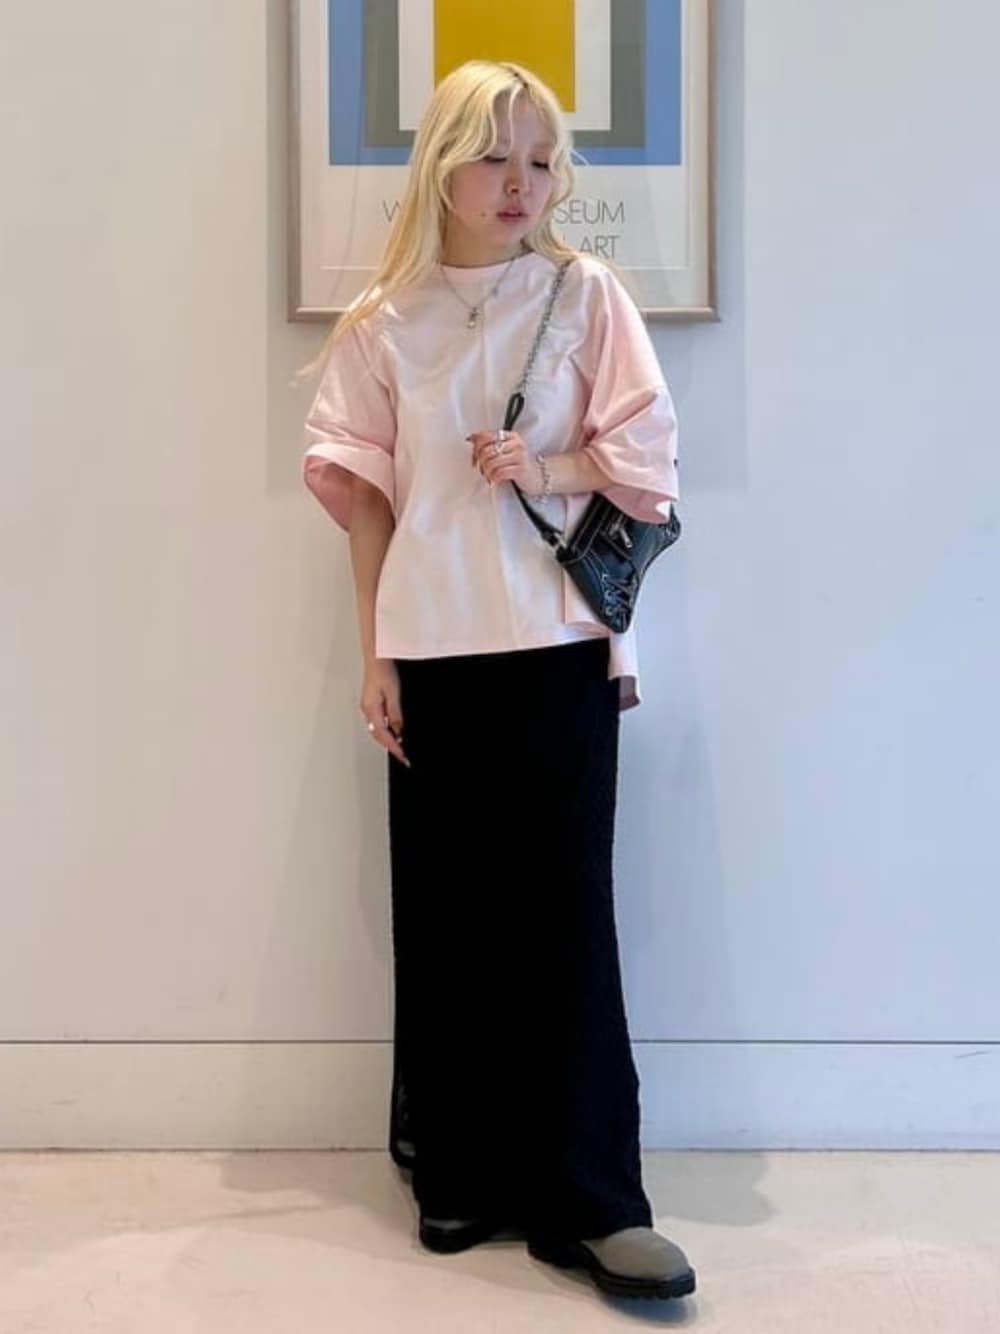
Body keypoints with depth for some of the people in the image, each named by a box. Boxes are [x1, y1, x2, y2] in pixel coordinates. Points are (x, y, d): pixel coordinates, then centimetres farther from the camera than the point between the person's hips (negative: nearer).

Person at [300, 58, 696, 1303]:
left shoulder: (587, 294, 3)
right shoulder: (384, 320, 6)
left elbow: (646, 460, 2)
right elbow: (366, 496, 5)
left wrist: (546, 468, -15)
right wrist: (375, 654, 1)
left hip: (559, 642, -1)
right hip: (434, 649, 2)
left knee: (565, 911, -2)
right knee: (445, 911, 6)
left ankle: (591, 1201, 6)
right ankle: (464, 1173, 21)